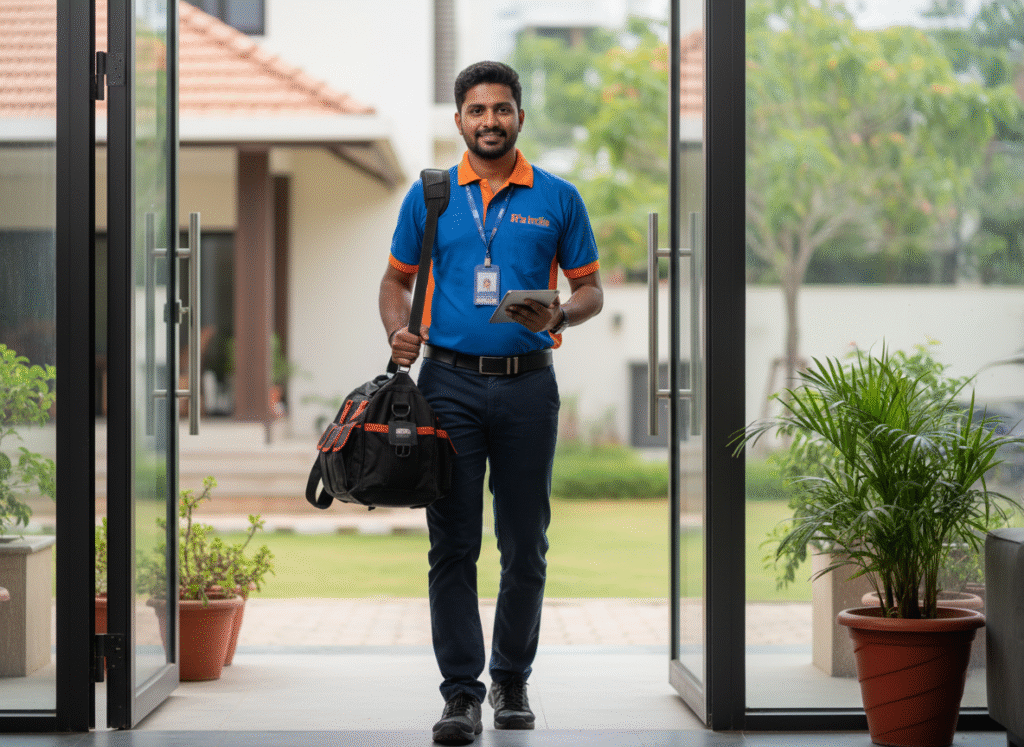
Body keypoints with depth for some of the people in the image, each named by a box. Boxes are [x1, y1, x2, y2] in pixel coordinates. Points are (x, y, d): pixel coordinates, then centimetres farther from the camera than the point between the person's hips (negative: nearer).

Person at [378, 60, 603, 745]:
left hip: (527, 385, 0)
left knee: (525, 545, 6)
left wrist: (559, 316, -12)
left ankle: (513, 679, 22)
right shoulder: (429, 197, 8)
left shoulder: (557, 199, 6)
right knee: (453, 545, -3)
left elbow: (591, 288, 9)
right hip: (450, 381, 0)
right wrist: (399, 331, -6)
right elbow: (398, 279, 14)